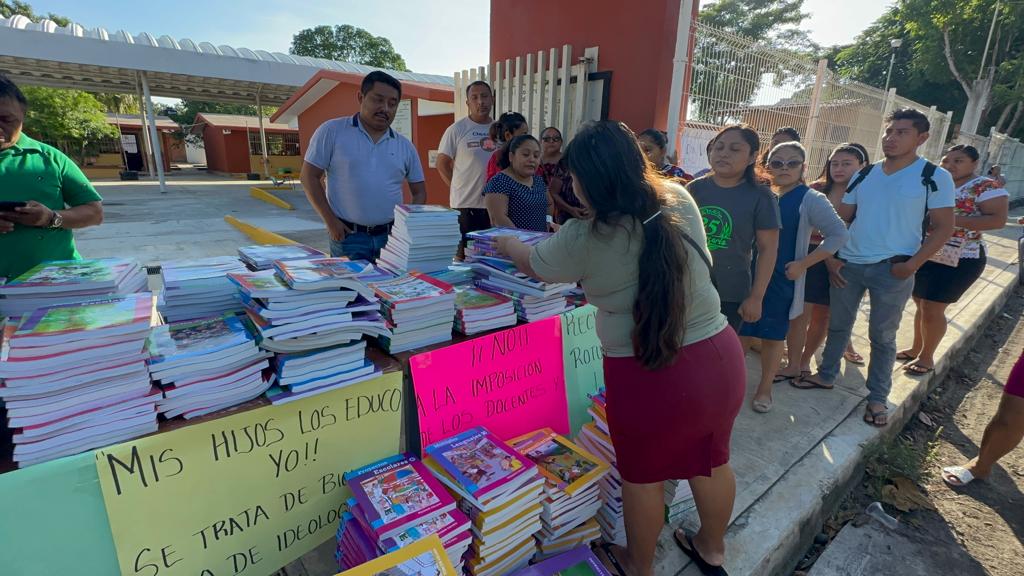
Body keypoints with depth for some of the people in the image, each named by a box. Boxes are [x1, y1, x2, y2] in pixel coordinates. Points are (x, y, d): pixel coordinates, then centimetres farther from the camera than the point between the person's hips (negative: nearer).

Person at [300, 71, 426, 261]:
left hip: (392, 236, 3)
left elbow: (419, 191, 14)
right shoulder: (332, 131, 0)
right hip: (348, 236, -3)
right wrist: (330, 221, -8)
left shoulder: (405, 146, 9)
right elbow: (309, 176, 0)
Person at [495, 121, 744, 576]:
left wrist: (506, 245, 26)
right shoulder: (680, 200, -2)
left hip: (647, 375, -5)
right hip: (719, 354, 6)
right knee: (711, 460, 26)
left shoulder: (583, 240, -16)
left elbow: (532, 264, 4)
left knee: (641, 475, 20)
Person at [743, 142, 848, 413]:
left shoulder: (810, 199, -8)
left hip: (781, 280, -3)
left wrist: (803, 264, -15)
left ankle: (765, 387, 24)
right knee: (741, 329, 10)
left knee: (772, 335, 7)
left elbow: (838, 235, -9)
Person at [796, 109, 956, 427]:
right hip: (848, 263, 4)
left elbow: (943, 227, -5)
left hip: (892, 269, -3)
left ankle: (878, 397, 22)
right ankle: (826, 375, 31)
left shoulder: (935, 177, -4)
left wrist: (912, 264, -14)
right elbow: (841, 217, 10)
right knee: (838, 324, 14)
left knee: (882, 336, 7)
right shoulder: (864, 174, 6)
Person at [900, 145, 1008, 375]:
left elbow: (999, 220, -16)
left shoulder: (987, 187, -9)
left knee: (933, 310, -3)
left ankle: (927, 357, 13)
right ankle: (916, 348, 29)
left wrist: (953, 220, -25)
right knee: (921, 305, 15)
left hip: (958, 260, -6)